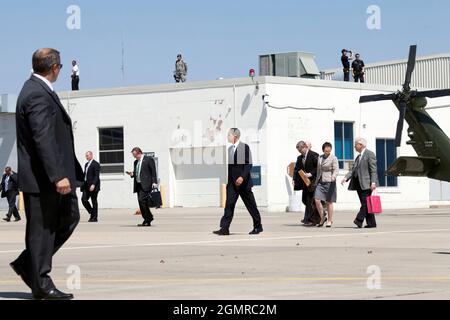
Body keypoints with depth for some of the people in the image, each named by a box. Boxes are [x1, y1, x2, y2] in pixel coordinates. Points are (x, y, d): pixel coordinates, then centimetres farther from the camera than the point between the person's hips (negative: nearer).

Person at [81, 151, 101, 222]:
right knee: (84, 200, -3)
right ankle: (92, 213, 12)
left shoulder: (96, 164, -7)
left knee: (94, 201, -2)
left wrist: (93, 184, -23)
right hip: (86, 186, 8)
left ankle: (95, 217, 3)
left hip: (93, 186, -8)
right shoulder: (86, 164, 19)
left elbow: (96, 176, -14)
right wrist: (83, 184, 13)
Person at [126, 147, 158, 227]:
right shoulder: (136, 162, 20)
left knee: (142, 200, -19)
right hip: (138, 184, 8)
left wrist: (154, 182, -15)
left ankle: (147, 220, -12)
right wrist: (132, 174, 4)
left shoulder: (149, 159, -2)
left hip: (145, 185, -8)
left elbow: (153, 172, -6)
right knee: (141, 202, 5)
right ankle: (148, 220, 11)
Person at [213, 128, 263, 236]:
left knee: (251, 205, 5)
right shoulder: (230, 149, 13)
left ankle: (258, 226, 18)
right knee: (229, 204, -4)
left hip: (243, 182, -6)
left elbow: (249, 164, -14)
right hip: (232, 182, 6)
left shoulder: (245, 147, -9)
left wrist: (242, 177, -23)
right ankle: (224, 228, -9)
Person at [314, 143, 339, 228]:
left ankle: (330, 220, 13)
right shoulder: (320, 158, 13)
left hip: (329, 182, -5)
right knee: (317, 200, -7)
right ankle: (322, 218, 9)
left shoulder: (333, 158, -5)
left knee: (329, 202, 1)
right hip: (320, 182, 5)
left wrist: (333, 177, -32)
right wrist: (316, 181, 21)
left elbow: (336, 170, -13)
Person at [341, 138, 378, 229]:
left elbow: (373, 170, -11)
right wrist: (346, 178, 0)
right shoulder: (358, 157, 23)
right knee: (365, 204, 6)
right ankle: (371, 223, 7)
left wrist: (373, 182, -19)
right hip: (359, 184, 9)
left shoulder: (370, 154, -4)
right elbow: (354, 170, 16)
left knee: (365, 203, -13)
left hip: (366, 184, -9)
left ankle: (359, 220, -21)